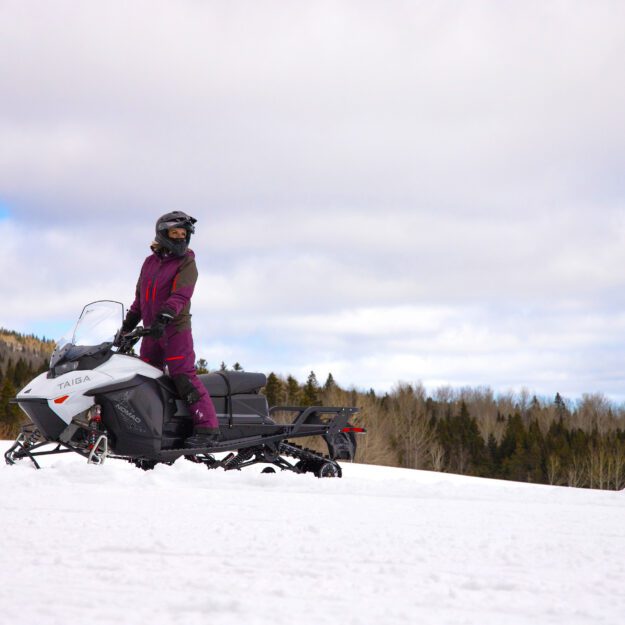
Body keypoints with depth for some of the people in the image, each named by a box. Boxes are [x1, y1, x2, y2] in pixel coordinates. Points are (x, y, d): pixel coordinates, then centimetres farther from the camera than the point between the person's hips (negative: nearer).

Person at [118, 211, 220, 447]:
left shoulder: (186, 263, -3)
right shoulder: (150, 262, 15)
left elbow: (181, 294, -18)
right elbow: (140, 298, 24)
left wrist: (164, 317, -32)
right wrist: (127, 326, 20)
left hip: (176, 329, -7)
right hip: (152, 331, 7)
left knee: (184, 378, -16)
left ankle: (207, 428, -20)